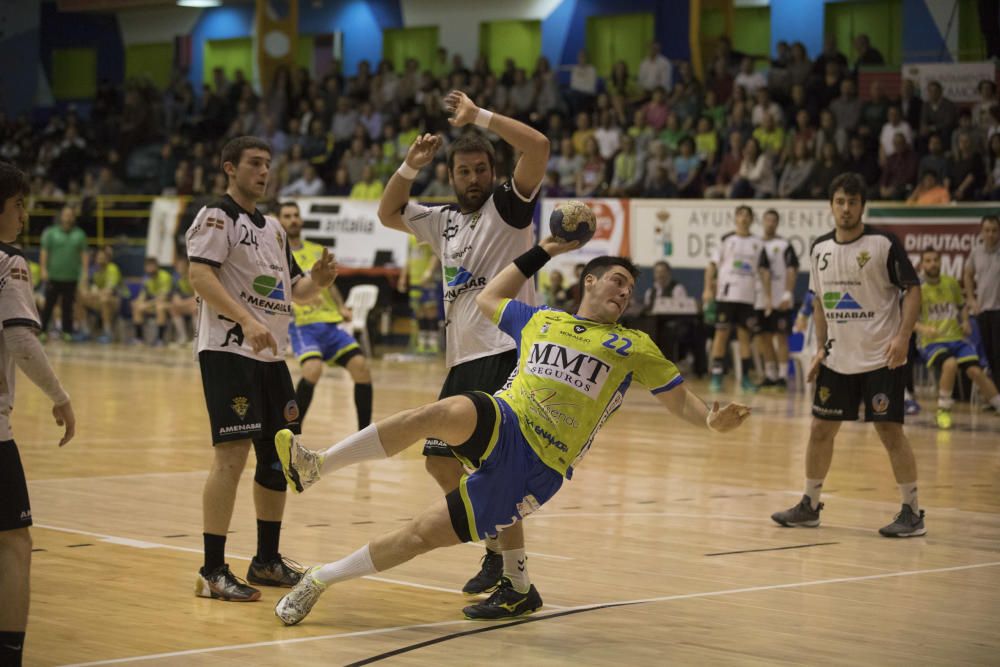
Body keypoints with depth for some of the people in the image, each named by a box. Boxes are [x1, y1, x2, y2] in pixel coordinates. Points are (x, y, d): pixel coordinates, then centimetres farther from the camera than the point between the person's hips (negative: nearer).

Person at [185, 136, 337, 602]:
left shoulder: (272, 227, 21)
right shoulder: (217, 217, -6)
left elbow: (293, 289, 24)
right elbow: (201, 274, -20)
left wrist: (317, 280, 1)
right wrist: (246, 321, -31)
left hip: (270, 355, 9)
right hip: (229, 351, -9)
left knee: (280, 455, 12)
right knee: (232, 454, -14)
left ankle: (267, 561, 24)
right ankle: (212, 572, -12)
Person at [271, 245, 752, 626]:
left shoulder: (634, 347, 12)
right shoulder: (540, 320, 21)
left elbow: (680, 400, 8)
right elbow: (487, 299, 35)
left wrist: (711, 420, -14)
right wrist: (543, 253, 35)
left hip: (537, 468, -1)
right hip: (500, 425, 1)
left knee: (423, 535, -7)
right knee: (435, 414, -34)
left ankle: (322, 579, 2)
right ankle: (315, 466, -33)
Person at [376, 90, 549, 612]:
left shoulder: (509, 206, -3)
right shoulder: (444, 220, 17)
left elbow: (538, 147, -18)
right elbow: (387, 214, 27)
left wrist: (478, 115, -16)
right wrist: (411, 165, 11)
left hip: (505, 353, -8)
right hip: (463, 357, 8)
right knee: (441, 459, 12)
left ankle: (516, 576, -9)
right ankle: (496, 549, 27)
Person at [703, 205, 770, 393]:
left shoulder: (758, 244, 9)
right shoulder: (726, 240, 3)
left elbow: (764, 270, 9)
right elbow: (712, 264, 0)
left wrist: (767, 296, 1)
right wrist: (708, 289, -10)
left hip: (747, 297, 2)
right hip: (726, 295, -2)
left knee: (745, 336, 5)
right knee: (722, 334, -3)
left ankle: (745, 377, 8)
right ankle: (716, 376, -1)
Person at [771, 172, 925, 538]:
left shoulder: (884, 244, -10)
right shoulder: (820, 249, 7)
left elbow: (912, 289, -10)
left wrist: (902, 336, -22)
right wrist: (821, 348, 10)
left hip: (881, 358, -6)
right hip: (838, 358, 6)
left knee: (889, 429, -8)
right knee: (820, 428, 9)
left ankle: (912, 513, 0)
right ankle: (810, 505, 22)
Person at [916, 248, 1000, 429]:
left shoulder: (951, 283, 7)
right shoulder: (918, 289, -4)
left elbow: (962, 306, 23)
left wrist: (966, 322, 4)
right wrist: (923, 328, -26)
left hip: (956, 339, 4)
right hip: (932, 342, -4)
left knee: (975, 370, -15)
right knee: (950, 364, -32)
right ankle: (943, 410, -15)